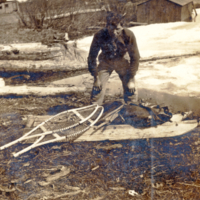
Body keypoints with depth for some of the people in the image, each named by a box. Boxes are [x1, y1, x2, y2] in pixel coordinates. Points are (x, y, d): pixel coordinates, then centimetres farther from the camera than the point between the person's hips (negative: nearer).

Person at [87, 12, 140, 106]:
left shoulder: (128, 35, -28)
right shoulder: (99, 36, -28)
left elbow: (135, 57, -16)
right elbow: (92, 57, -15)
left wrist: (131, 79, -17)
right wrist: (96, 78, -16)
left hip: (122, 62, 0)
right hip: (106, 62, 0)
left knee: (130, 88, -6)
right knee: (98, 87, -12)